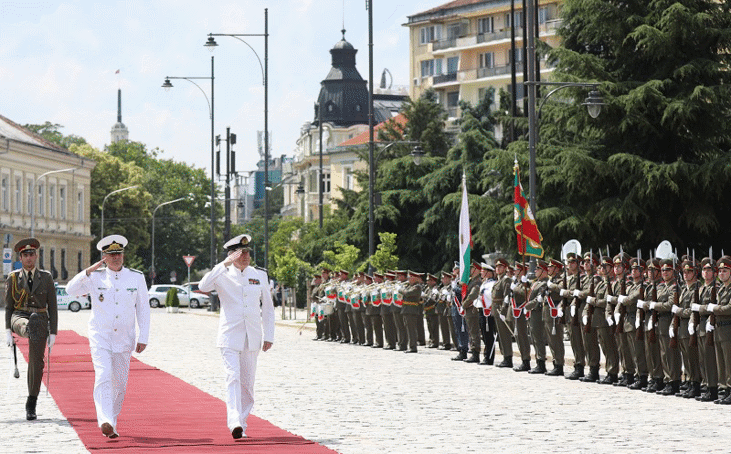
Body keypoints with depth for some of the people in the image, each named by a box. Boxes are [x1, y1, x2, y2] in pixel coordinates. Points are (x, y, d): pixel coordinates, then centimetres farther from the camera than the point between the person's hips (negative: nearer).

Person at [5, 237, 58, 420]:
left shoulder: (46, 278, 8)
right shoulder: (13, 278, 8)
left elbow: (52, 307, 7)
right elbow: (8, 306, 9)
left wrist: (53, 333, 1)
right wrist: (8, 330, -3)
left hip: (41, 322, 0)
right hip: (19, 318, 0)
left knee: (36, 363, -4)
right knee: (32, 319, -39)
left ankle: (31, 405, 6)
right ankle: (30, 331, -74)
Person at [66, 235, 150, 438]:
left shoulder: (136, 277, 4)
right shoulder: (96, 277, 0)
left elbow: (143, 309, 6)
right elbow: (71, 289, -12)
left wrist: (143, 338, 1)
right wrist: (90, 270, -18)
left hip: (124, 339, 2)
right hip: (100, 338, -2)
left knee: (120, 383, 7)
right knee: (103, 377, -19)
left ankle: (112, 424, 22)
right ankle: (105, 421, -32)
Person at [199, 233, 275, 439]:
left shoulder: (259, 275, 9)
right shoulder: (223, 275, 0)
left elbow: (268, 307, 15)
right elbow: (203, 286, -21)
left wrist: (269, 336, 9)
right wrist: (225, 264, -23)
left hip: (252, 338, 3)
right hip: (230, 336, -3)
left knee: (247, 382, 6)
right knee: (233, 378, -16)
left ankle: (242, 424, 15)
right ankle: (234, 423, -26)